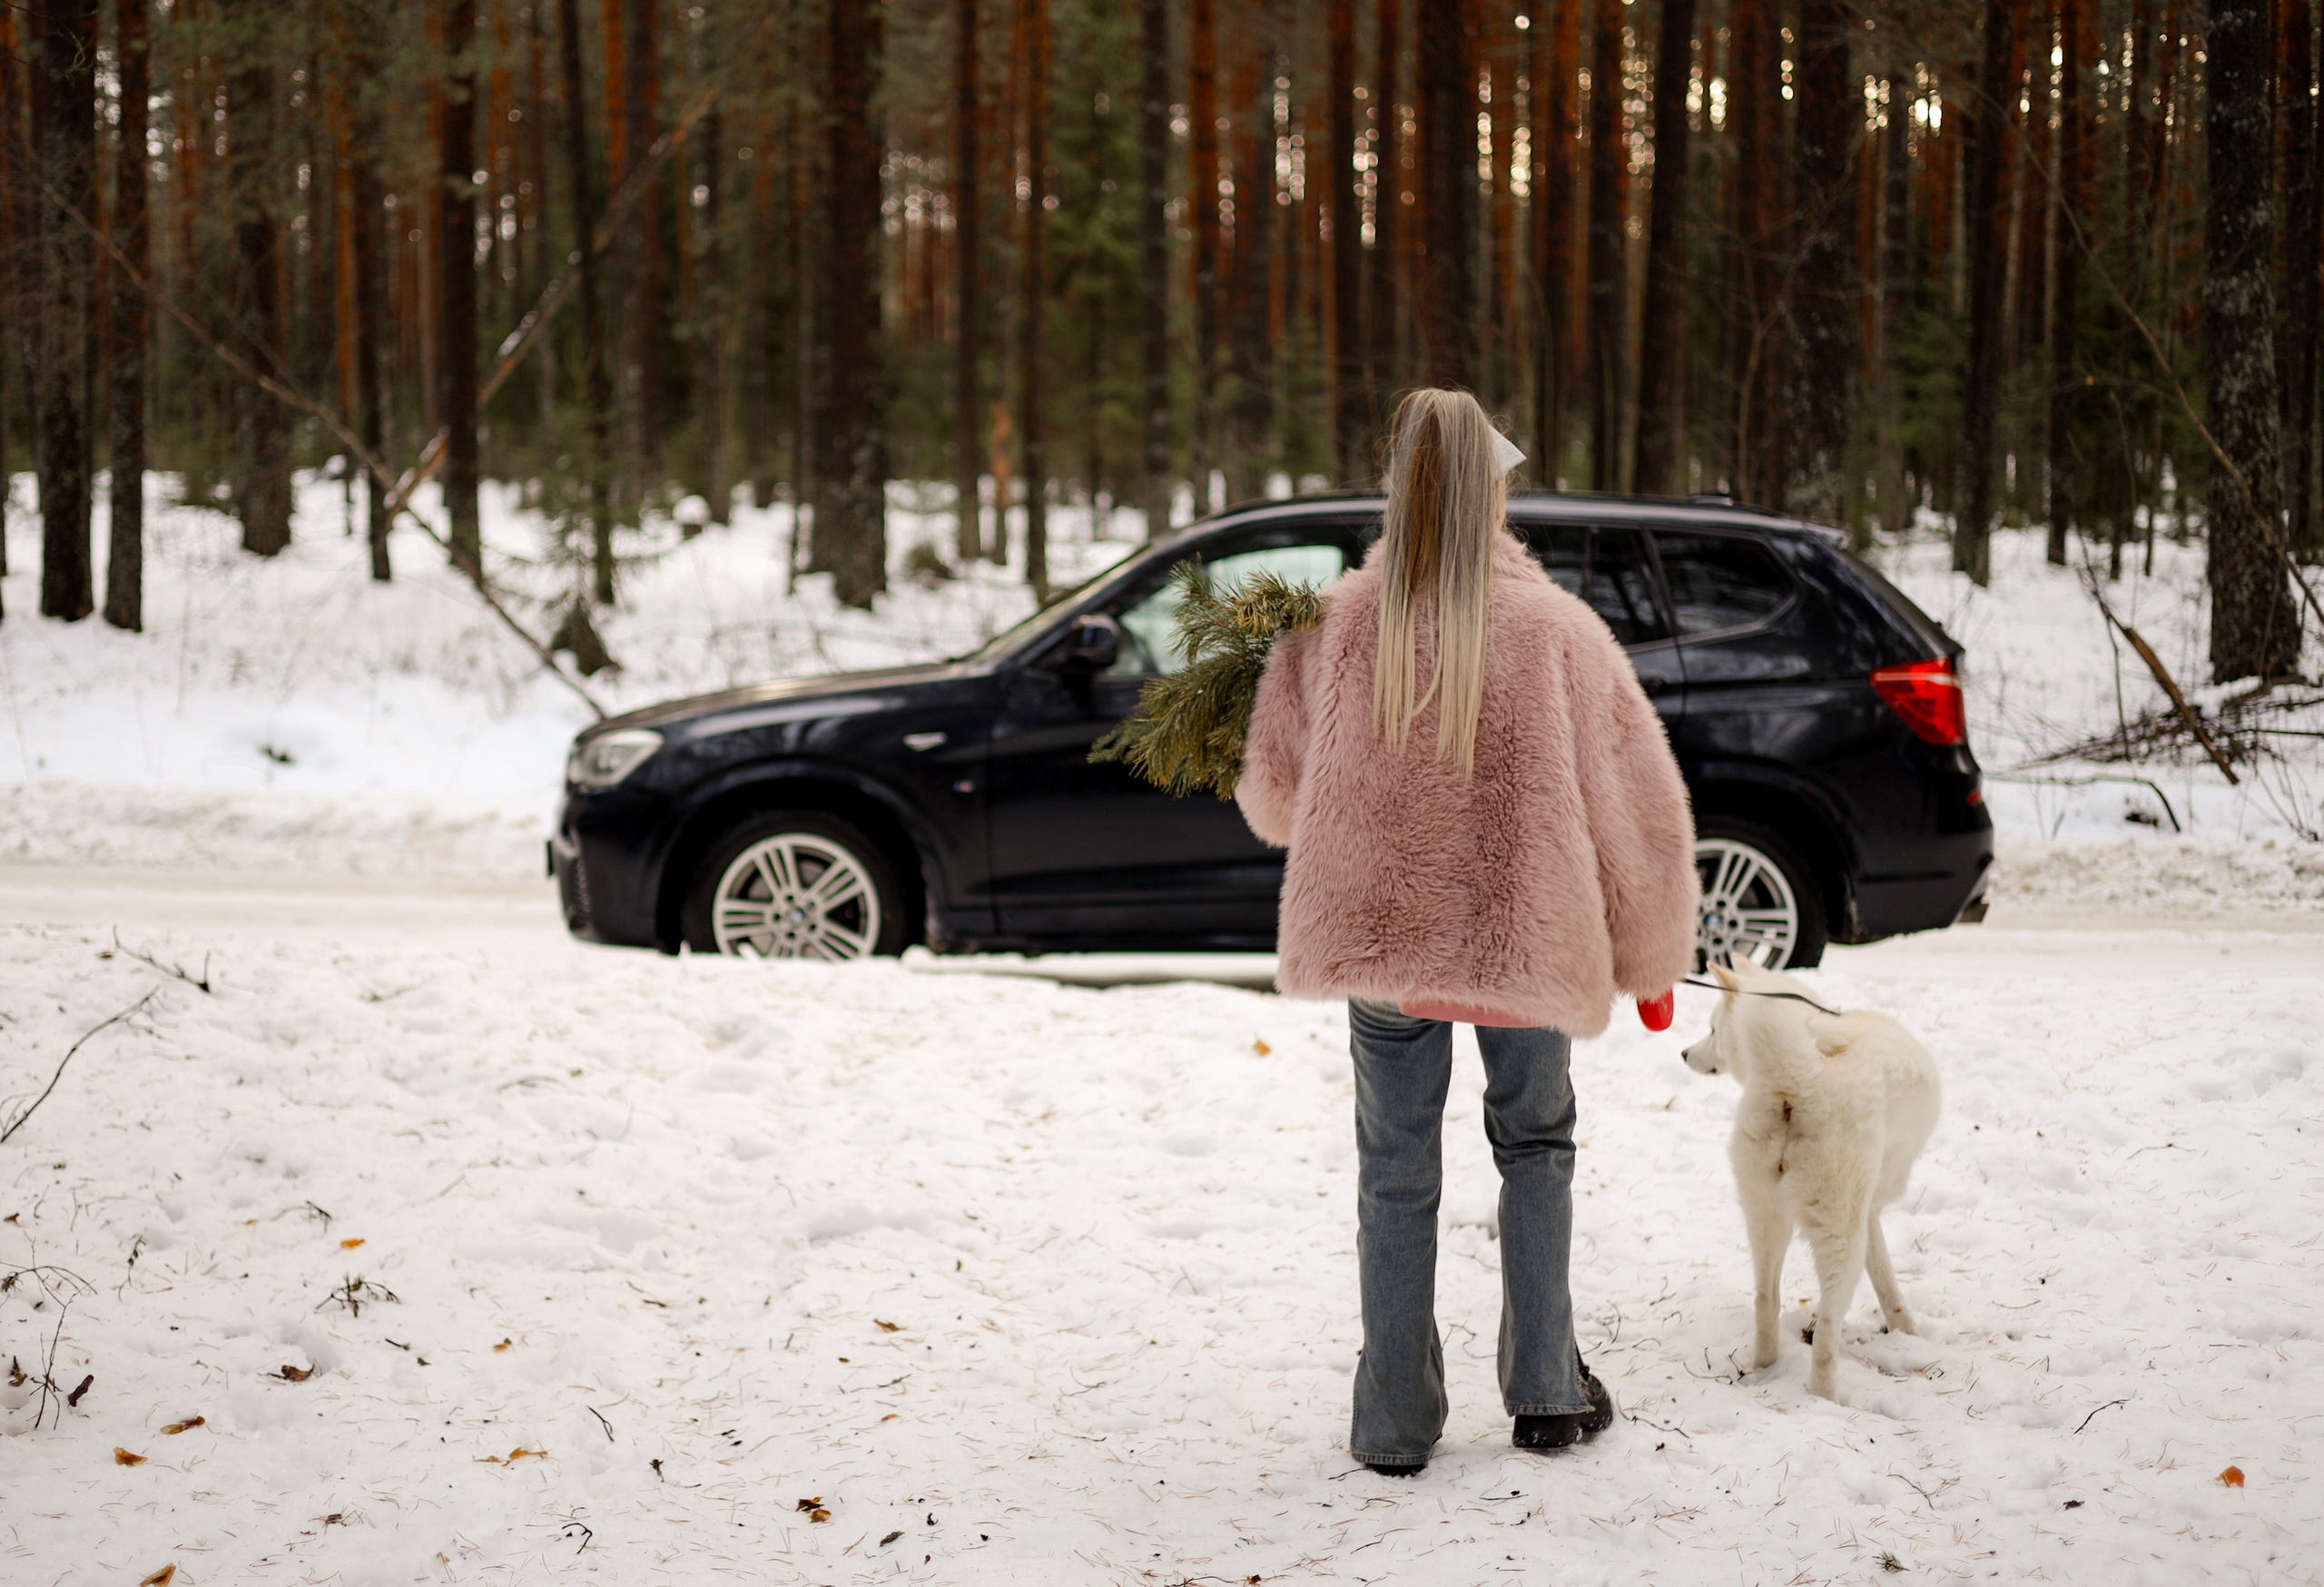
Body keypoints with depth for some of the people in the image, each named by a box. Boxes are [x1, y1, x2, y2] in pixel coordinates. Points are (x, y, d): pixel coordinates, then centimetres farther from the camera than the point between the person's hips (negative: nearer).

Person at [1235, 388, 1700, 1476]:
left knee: (1396, 1171, 12)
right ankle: (1545, 1389, 19)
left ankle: (1395, 1424, 14)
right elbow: (1639, 803, -4)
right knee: (1535, 1143, 21)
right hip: (1525, 938, 0)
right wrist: (1649, 957, 9)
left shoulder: (1337, 627, -8)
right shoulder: (1556, 631, -10)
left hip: (1379, 936, 0)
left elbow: (1274, 796, 1)